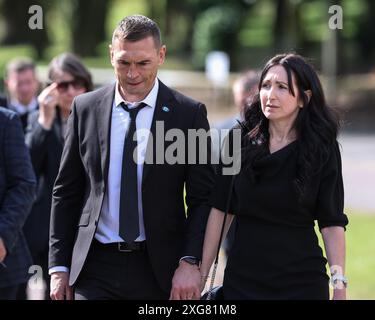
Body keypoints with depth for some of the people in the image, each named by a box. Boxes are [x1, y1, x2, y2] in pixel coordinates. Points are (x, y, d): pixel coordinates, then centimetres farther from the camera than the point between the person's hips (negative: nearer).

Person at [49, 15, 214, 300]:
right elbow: (66, 191, 9)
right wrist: (59, 265, 5)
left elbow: (203, 198, 0)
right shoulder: (85, 108, 6)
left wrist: (190, 262, -12)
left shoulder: (189, 114, -1)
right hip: (96, 266, 1)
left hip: (160, 268, -1)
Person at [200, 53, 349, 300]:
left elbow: (332, 223, -6)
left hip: (301, 283, -2)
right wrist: (202, 275, -1)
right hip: (241, 279, 2)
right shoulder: (239, 142, 1)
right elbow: (220, 211, 3)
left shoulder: (322, 150, -4)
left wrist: (340, 287, -15)